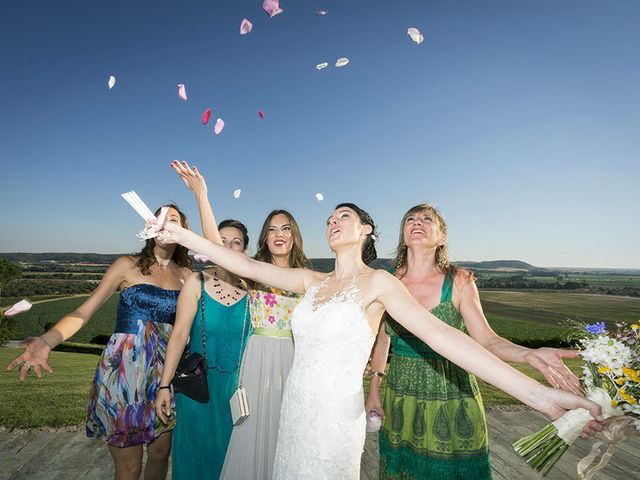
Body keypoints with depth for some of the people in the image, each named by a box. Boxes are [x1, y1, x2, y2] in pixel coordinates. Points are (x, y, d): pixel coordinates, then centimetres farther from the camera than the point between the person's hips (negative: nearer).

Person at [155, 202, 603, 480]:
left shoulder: (378, 282, -11)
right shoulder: (311, 281, 4)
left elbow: (439, 333, -22)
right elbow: (248, 265, 0)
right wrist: (185, 236, -3)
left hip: (336, 412, -5)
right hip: (295, 405, 6)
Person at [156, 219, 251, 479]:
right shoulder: (198, 281, -9)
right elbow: (179, 333, -9)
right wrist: (164, 385, -9)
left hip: (238, 383, 1)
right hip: (198, 382, -1)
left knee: (229, 450, 17)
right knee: (196, 450, 16)